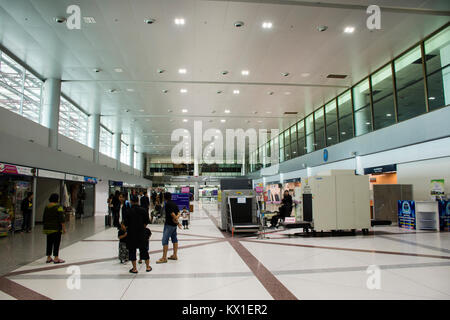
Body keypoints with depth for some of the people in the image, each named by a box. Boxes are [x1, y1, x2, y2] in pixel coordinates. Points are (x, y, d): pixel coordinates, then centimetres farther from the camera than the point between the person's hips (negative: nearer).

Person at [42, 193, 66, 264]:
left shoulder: (46, 207, 8)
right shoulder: (58, 207, -14)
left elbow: (44, 219, 16)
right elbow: (61, 219, -16)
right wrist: (64, 228, -11)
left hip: (47, 228, 7)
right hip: (56, 229, -7)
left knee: (49, 243, 13)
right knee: (56, 243, -1)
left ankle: (48, 258, 19)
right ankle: (56, 259, 1)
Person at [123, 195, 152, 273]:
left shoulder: (128, 212, -12)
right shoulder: (143, 211, -4)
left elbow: (125, 224, -7)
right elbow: (146, 222, 1)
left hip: (131, 233, -2)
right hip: (141, 233, 3)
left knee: (132, 250, 9)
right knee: (143, 248, 13)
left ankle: (134, 269, 13)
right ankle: (148, 267, 20)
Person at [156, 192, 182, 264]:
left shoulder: (167, 204, -16)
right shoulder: (174, 204, 10)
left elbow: (172, 214, -21)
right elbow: (178, 213, 7)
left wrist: (177, 222, -10)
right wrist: (176, 218, -10)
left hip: (169, 224, -9)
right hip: (174, 224, 9)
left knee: (165, 240, -5)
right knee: (174, 239, 14)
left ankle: (164, 258, -2)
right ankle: (175, 255, 22)